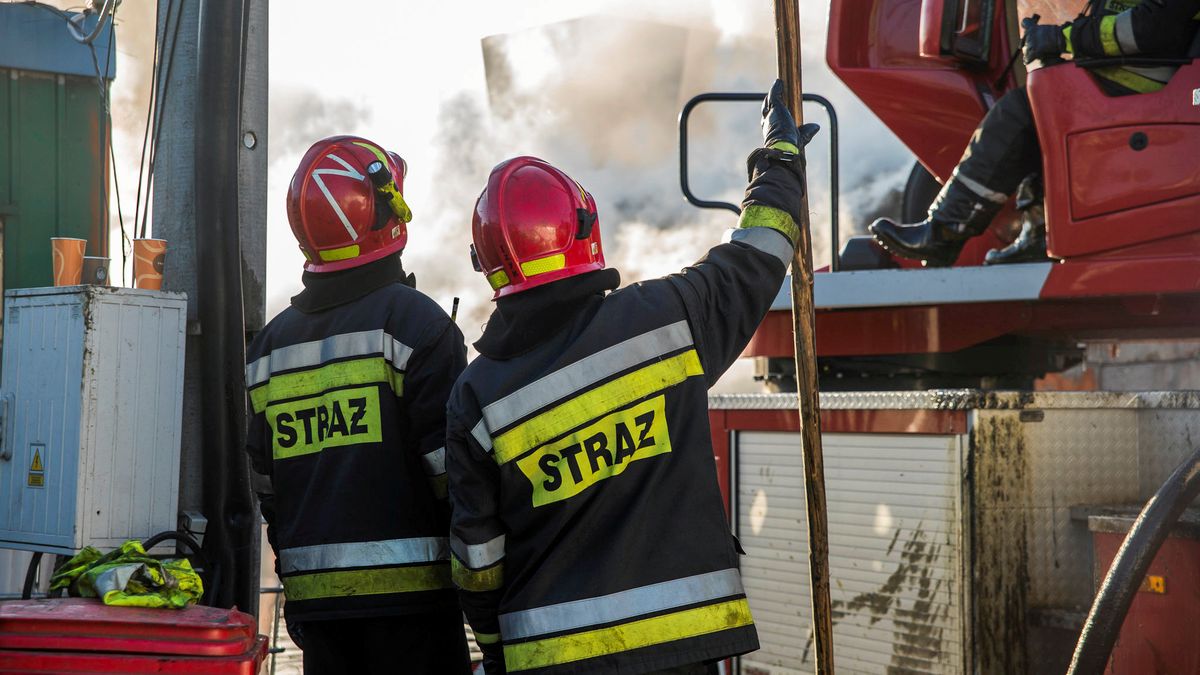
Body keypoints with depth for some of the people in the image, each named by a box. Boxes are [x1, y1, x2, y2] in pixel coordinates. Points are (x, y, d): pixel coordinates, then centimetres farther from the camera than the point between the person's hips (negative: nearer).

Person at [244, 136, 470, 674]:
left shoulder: (270, 343, 11)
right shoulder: (414, 321, -7)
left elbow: (265, 484, 14)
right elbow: (452, 468, -10)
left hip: (313, 595, 6)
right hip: (409, 589, -5)